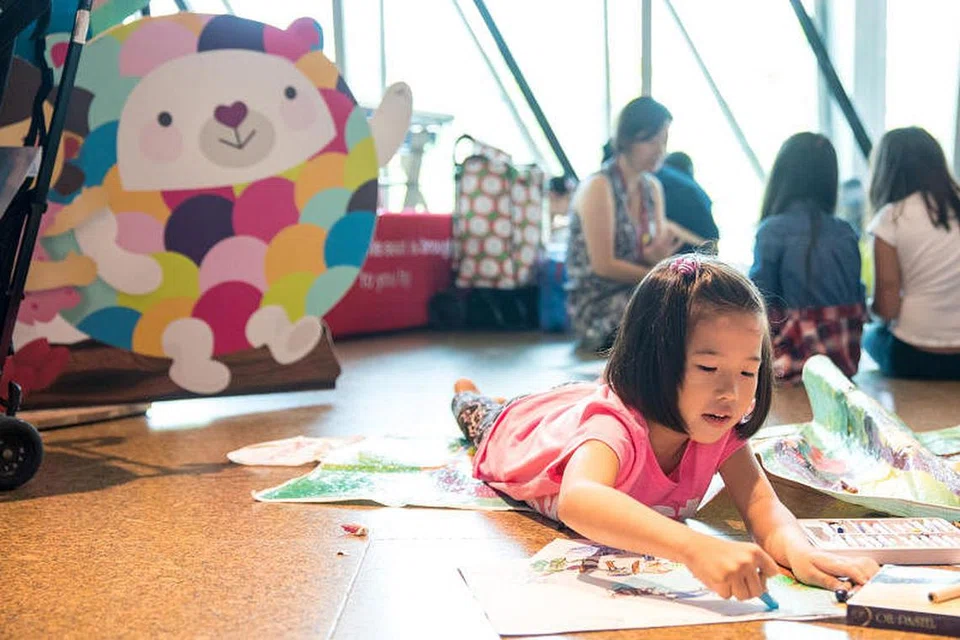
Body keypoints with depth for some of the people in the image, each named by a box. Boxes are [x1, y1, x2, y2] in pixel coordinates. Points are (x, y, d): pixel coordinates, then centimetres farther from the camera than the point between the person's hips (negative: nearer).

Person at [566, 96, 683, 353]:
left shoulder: (652, 187, 12)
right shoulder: (598, 187, -11)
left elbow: (658, 251, 10)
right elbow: (603, 265, -16)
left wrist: (660, 255, -15)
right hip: (597, 307, -7)